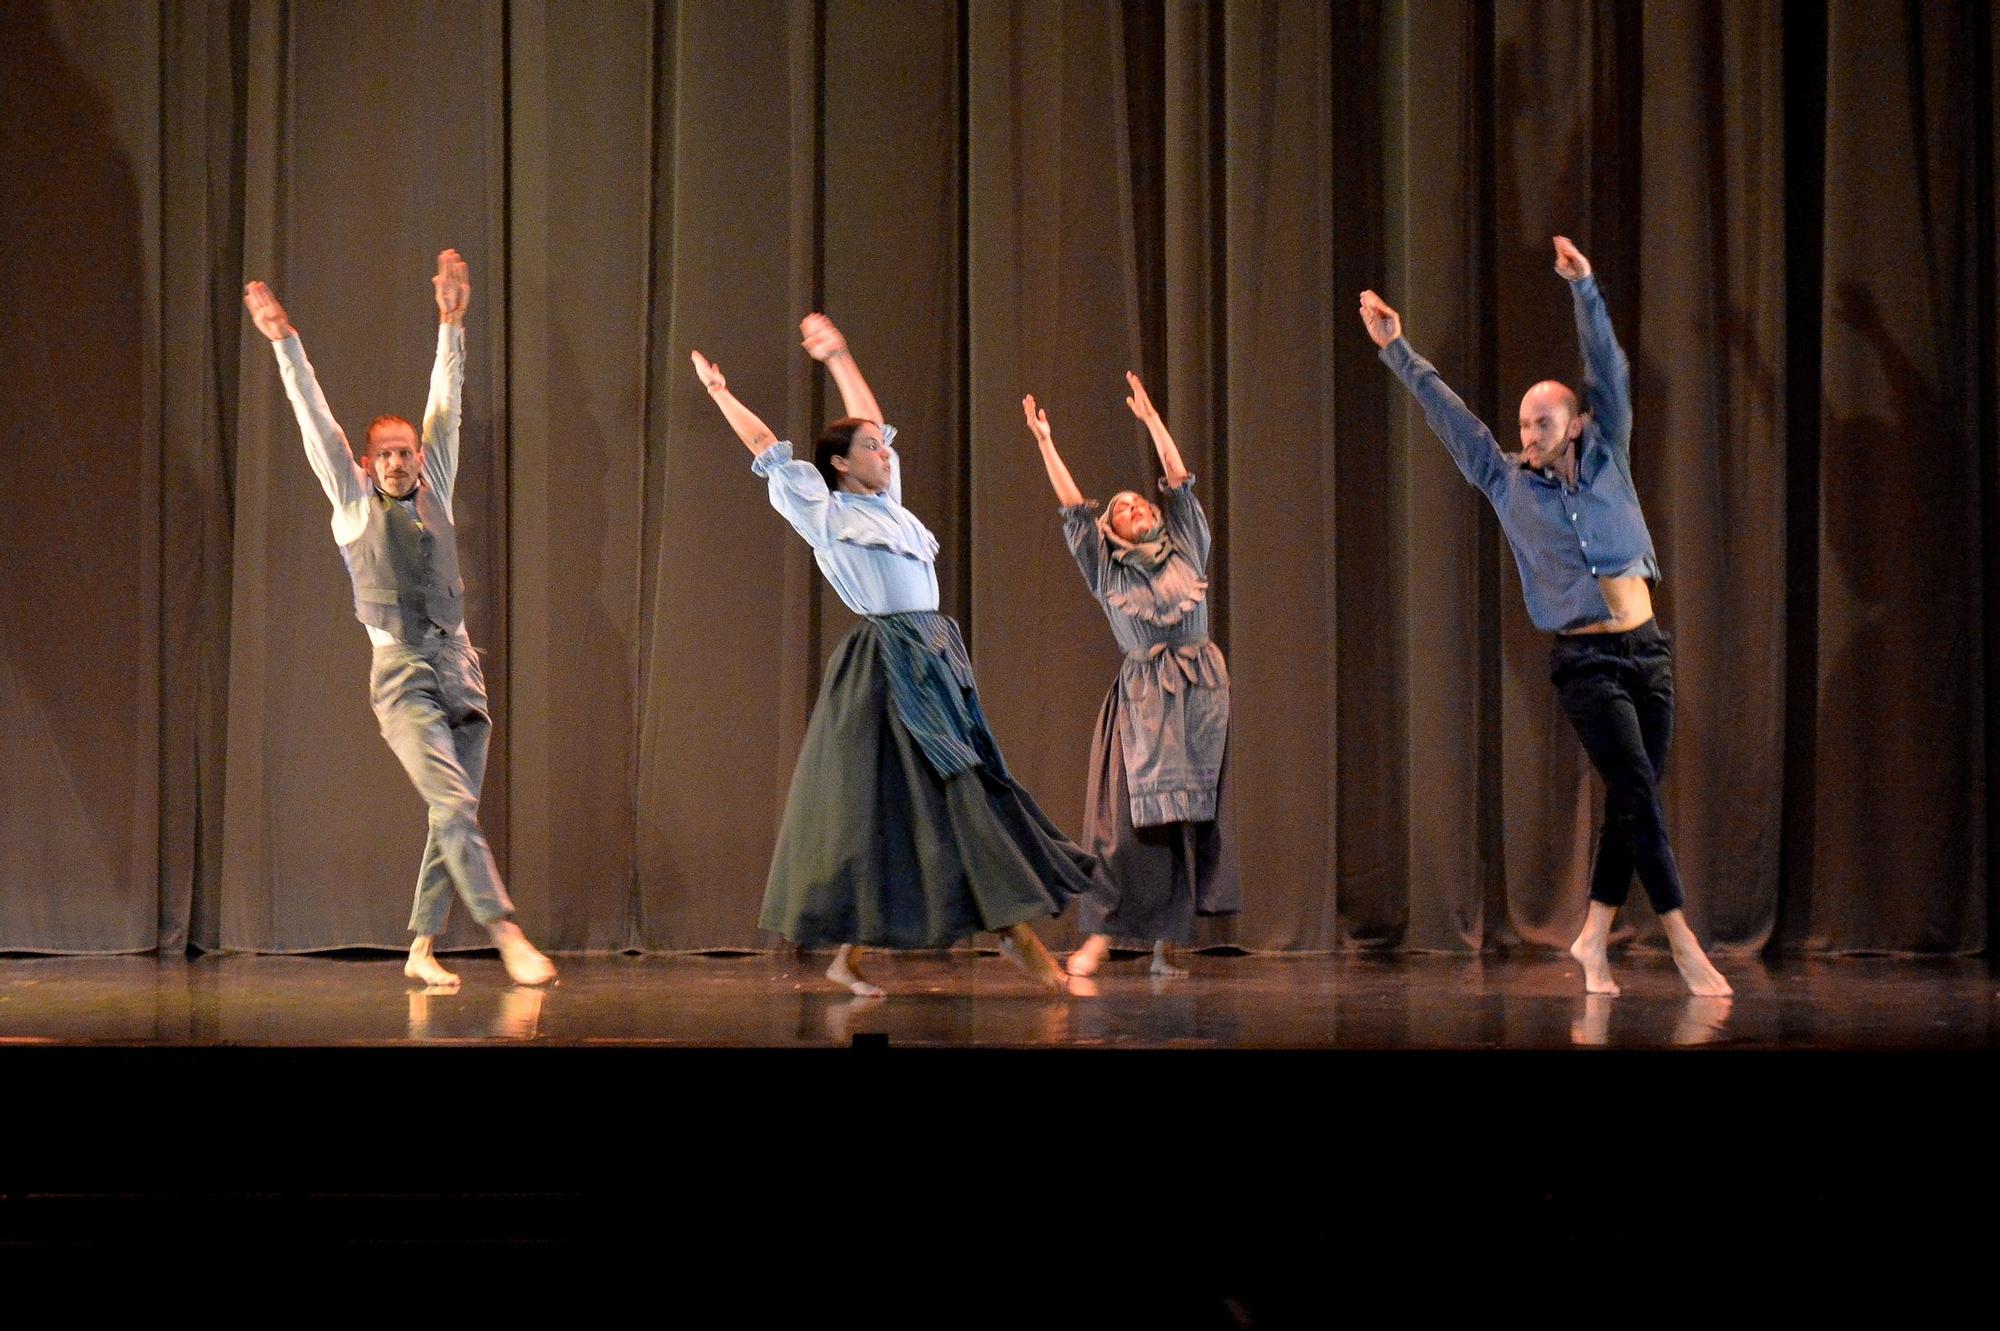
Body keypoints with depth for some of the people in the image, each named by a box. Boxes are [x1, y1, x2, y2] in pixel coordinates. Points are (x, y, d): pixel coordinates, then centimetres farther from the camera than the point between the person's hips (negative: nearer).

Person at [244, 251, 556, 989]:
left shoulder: (434, 496, 14)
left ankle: (422, 948, 10)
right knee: (454, 805, -18)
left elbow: (446, 405, 12)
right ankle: (507, 936, -25)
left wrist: (452, 322, 10)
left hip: (460, 669, 5)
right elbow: (315, 421, 0)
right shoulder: (356, 506, 6)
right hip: (403, 675, -5)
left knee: (451, 819, 2)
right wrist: (286, 344, -6)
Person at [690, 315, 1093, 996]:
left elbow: (872, 422, 28)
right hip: (886, 664, -8)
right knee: (874, 802, -7)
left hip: (937, 661, 8)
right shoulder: (825, 513, 0)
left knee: (971, 791, 7)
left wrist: (838, 358, 31)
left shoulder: (887, 501, 18)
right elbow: (769, 451, 0)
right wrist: (721, 395, 6)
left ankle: (1013, 928, 10)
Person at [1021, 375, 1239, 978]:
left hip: (1201, 695, 2)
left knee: (1194, 816, -1)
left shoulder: (1186, 551, 13)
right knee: (1129, 816, -11)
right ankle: (1099, 934, -6)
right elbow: (1074, 509, 4)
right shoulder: (1107, 568, 9)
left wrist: (1152, 419, 10)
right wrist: (1046, 444, 1)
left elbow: (1180, 483, 10)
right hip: (1143, 697, -2)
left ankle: (1169, 940, 3)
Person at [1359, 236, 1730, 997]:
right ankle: (1682, 944, -14)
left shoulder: (1606, 462, 7)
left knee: (1632, 801, 3)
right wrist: (1397, 352, 9)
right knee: (1638, 794, -13)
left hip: (1647, 649, 3)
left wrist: (1584, 291, -10)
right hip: (1585, 661, -3)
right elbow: (1447, 413, 8)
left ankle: (1593, 936, 13)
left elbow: (1608, 371, 0)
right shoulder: (1508, 483, 4)